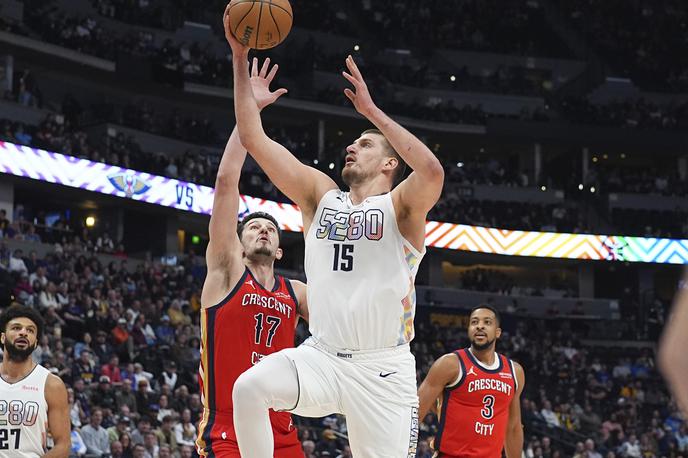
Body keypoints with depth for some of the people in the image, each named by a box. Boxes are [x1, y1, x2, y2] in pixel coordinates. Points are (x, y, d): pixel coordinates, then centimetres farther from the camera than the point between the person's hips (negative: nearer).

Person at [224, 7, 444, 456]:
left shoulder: (400, 207, 0)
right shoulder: (320, 195, 11)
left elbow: (432, 171, -24)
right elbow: (254, 138, 7)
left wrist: (371, 109, -20)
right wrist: (240, 58, 1)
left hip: (383, 368, -3)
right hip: (321, 356, 3)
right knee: (250, 387, -26)